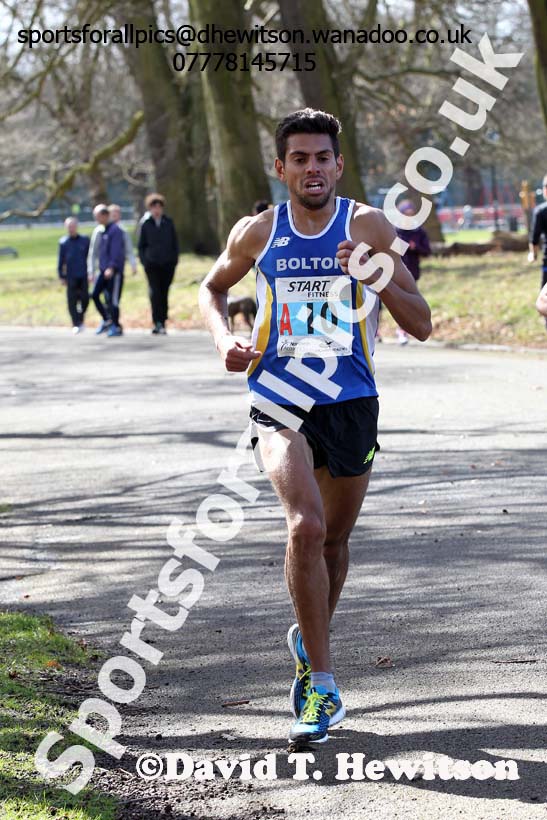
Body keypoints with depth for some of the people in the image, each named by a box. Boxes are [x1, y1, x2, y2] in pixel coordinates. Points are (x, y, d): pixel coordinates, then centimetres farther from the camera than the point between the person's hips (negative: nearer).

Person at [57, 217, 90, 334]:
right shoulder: (63, 242, 3)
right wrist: (61, 276, 4)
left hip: (84, 275, 0)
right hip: (71, 276, 0)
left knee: (84, 299, -1)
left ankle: (81, 320, 21)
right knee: (72, 301, -3)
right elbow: (61, 260, 6)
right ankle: (76, 325, 2)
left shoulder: (85, 240, 4)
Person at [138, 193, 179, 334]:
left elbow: (175, 243, 12)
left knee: (164, 294, 5)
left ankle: (162, 323, 12)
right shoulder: (145, 224, 4)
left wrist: (174, 260, 4)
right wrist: (144, 261, -2)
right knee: (155, 292, -13)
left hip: (167, 264, 2)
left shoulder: (169, 223, 9)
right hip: (152, 264, -2)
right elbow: (141, 245, 8)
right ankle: (157, 322, -15)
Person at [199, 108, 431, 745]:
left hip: (351, 404, 1)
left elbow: (422, 325, -5)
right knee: (306, 527, -22)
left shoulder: (367, 226, -3)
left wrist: (378, 274, -21)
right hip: (279, 402, -1)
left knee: (334, 539, 15)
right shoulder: (257, 233, 1)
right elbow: (212, 289, 21)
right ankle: (322, 688, -18)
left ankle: (308, 641, 45)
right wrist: (224, 339, 1)